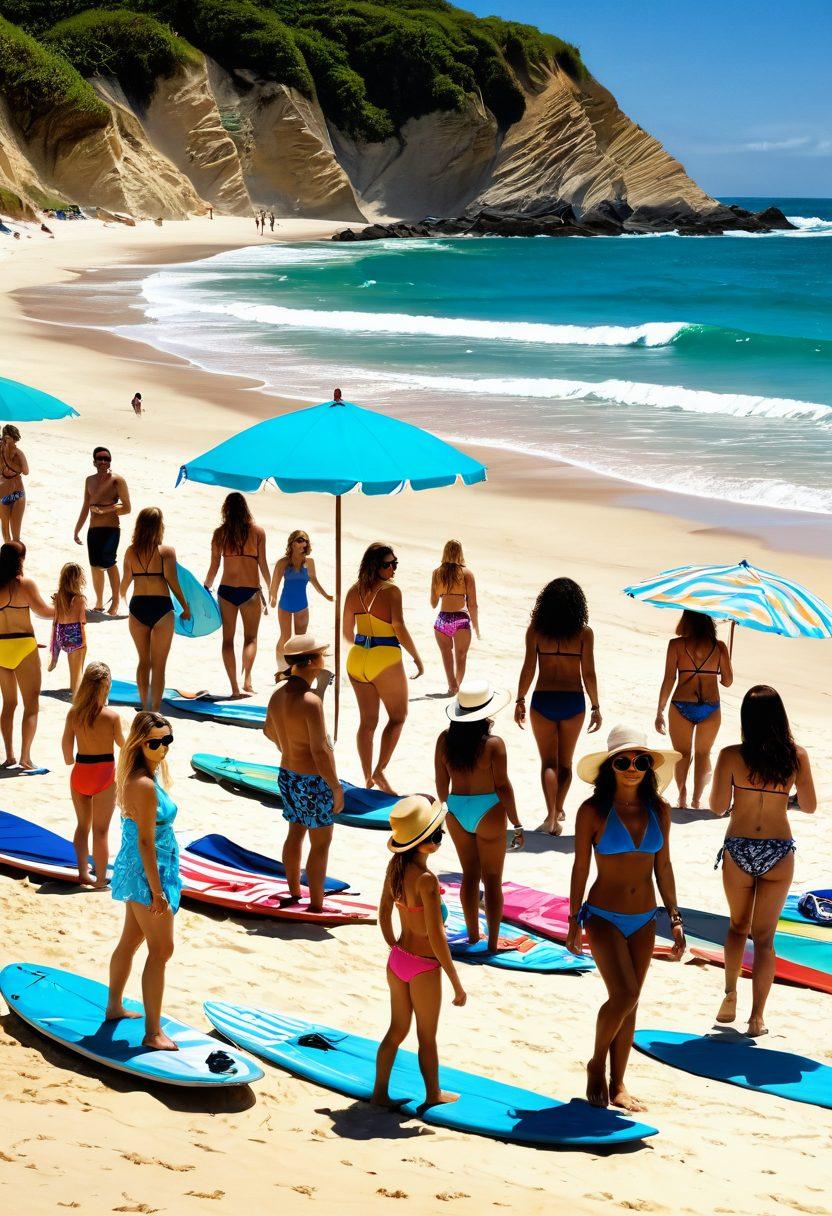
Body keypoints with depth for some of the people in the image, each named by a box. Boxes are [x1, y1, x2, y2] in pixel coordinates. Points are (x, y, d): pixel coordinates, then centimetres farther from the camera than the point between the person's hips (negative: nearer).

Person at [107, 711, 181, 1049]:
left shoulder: (141, 776, 6)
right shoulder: (145, 784, -24)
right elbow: (146, 841, -24)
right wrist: (157, 890, -21)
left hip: (136, 869, 10)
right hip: (147, 872, -10)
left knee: (131, 939, 23)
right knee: (161, 949, -4)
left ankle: (115, 1007, 39)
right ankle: (153, 1033, -1)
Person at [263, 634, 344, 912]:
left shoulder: (278, 695, -1)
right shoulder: (310, 701, -27)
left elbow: (269, 730, 18)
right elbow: (319, 751, -26)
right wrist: (336, 788, -17)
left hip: (287, 774, 8)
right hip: (313, 782, -8)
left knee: (295, 833, 23)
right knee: (321, 844, 6)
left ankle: (294, 893, 36)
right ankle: (316, 905, 13)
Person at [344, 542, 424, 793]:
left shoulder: (354, 591, 4)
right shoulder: (391, 591, -13)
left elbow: (347, 630, 11)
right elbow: (399, 628, -20)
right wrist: (417, 658, -12)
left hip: (357, 658, 6)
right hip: (385, 659, -5)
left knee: (367, 721, 14)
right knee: (398, 717, 11)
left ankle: (368, 779, 18)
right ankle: (379, 772, -1)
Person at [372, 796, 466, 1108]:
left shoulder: (395, 866, -5)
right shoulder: (426, 880, -28)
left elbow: (384, 914, 7)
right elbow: (436, 937, -25)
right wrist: (456, 983, -17)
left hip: (397, 961, 7)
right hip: (424, 968, -7)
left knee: (397, 1030, 22)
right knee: (427, 1037, 15)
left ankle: (380, 1093, 28)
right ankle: (433, 1094, 33)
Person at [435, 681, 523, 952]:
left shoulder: (446, 739, -4)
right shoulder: (493, 744, -17)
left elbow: (441, 782, 4)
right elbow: (503, 786, -13)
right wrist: (517, 825, -4)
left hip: (457, 812, 4)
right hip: (488, 812, -4)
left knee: (470, 874, 18)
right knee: (492, 880, 8)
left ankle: (473, 934, 27)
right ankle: (493, 941, 10)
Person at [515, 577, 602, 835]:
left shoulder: (536, 630, -6)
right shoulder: (584, 633, -6)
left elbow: (528, 669, -5)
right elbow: (589, 673, -5)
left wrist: (520, 701, 4)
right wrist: (595, 707, 3)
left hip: (543, 700, -1)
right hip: (573, 701, 1)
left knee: (548, 762, 7)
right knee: (565, 761, 18)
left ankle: (552, 814, -8)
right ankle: (558, 813, 23)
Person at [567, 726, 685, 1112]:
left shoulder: (658, 810, 2)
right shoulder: (593, 811, -10)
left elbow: (663, 867, 9)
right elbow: (580, 869, -4)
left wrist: (675, 919, 8)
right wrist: (574, 921, -3)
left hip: (644, 920, 4)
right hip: (603, 918, -4)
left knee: (629, 1002, 9)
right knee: (624, 995, -17)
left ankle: (617, 1084, 20)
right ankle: (597, 1064, 8)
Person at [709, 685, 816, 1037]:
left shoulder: (731, 756, -9)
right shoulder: (796, 756, -6)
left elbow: (718, 806, -6)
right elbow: (809, 806, 2)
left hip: (739, 850, 0)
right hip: (778, 853, 0)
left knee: (737, 925, 23)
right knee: (764, 936, 9)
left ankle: (730, 995, 11)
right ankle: (757, 1017, 5)